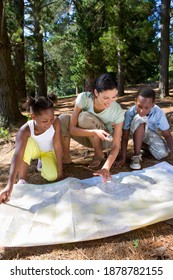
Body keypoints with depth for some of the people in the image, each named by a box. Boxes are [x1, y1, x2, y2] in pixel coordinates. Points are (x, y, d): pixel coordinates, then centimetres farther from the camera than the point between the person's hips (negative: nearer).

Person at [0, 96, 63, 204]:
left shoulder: (56, 122, -33)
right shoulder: (25, 130, -36)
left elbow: (58, 146, -27)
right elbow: (17, 156, -45)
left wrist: (60, 171, -25)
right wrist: (10, 186, -52)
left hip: (48, 152, 2)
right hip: (34, 150, -1)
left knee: (52, 176, -23)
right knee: (28, 141, -36)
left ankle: (42, 162, 14)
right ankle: (22, 179, -20)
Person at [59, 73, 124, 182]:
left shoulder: (117, 111, -28)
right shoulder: (84, 98, -26)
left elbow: (116, 146, -25)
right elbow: (72, 129, -25)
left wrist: (106, 167, -41)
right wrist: (94, 132, -42)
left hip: (105, 140, -1)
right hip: (87, 137, 2)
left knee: (84, 116, -32)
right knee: (63, 119, -27)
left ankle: (99, 154, -10)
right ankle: (66, 157, -11)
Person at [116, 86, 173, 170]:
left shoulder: (158, 113, -28)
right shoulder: (130, 112, -31)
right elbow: (125, 136, -25)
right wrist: (123, 157, -27)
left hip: (151, 133, 2)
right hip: (137, 133, -2)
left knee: (162, 153, -24)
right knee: (139, 119, -36)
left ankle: (146, 144, 12)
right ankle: (136, 155, -23)